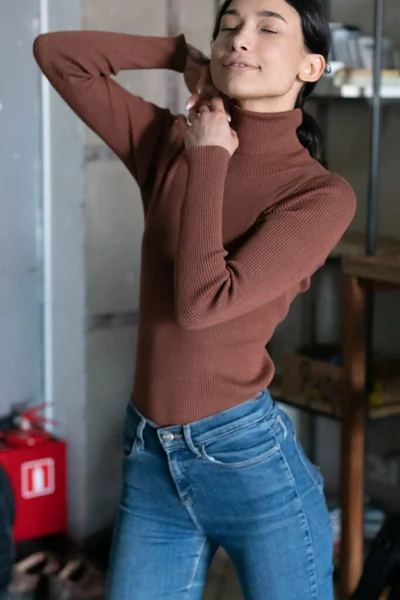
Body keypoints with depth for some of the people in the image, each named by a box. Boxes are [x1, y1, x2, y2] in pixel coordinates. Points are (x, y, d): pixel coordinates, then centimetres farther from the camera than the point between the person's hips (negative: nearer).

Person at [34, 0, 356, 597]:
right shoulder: (170, 144, 3)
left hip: (250, 459, -4)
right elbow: (56, 52, 3)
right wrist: (187, 56, 3)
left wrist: (209, 159, -12)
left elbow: (202, 301, -22)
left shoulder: (323, 193, -10)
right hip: (150, 460, 4)